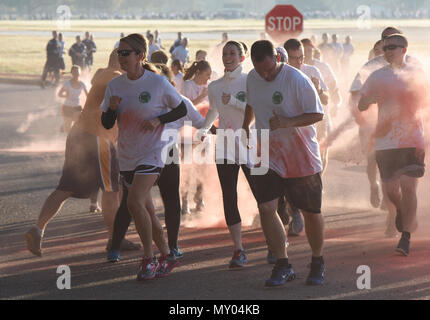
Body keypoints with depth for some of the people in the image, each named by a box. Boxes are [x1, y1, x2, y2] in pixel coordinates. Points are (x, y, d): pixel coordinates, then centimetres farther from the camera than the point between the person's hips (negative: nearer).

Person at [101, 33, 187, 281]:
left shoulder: (158, 83, -9)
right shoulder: (115, 86, 3)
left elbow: (182, 109, 2)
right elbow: (107, 124, 7)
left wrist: (159, 120, -14)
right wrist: (112, 108, -14)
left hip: (151, 152, -6)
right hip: (127, 157, 6)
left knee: (135, 202, -21)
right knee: (147, 209, 11)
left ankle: (149, 258, -9)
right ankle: (167, 256, 25)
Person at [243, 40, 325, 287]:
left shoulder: (297, 80, -16)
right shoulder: (252, 78, 1)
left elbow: (317, 114, -15)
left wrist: (288, 122, -27)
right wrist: (246, 127, 18)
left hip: (302, 157, -4)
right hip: (268, 157, 4)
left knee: (311, 211, 6)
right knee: (266, 208, -11)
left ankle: (317, 262, 26)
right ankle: (283, 265, -2)